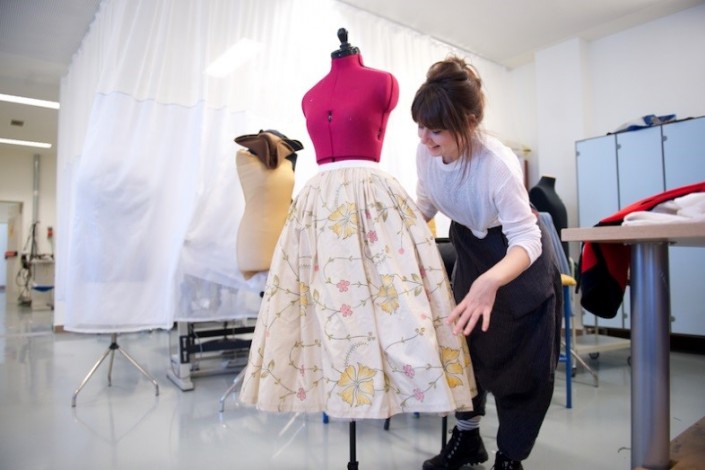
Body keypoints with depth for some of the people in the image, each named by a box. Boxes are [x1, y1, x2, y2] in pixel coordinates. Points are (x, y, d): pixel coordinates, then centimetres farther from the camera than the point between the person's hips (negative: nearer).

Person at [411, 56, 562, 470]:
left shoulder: (498, 164, -36)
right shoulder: (426, 152, -19)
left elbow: (526, 240, -38)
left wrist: (490, 282, -55)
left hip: (518, 255, -5)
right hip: (469, 245, 5)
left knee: (519, 358, 0)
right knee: (462, 340, 9)